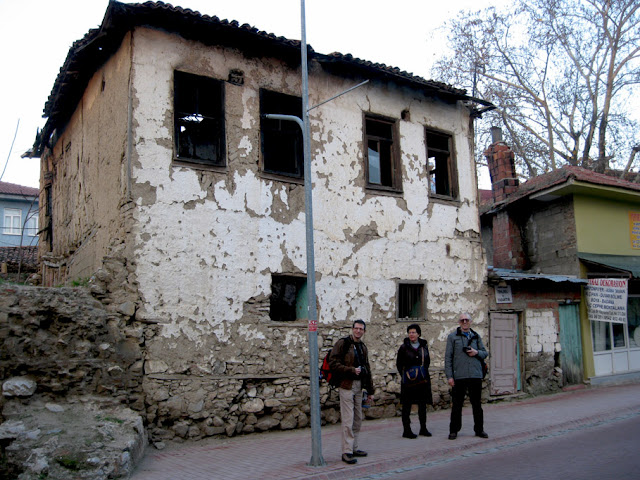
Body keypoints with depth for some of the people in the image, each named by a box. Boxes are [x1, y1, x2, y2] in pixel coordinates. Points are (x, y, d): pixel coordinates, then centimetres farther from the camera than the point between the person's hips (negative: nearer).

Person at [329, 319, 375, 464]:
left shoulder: (363, 347, 16)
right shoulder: (342, 343, -7)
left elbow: (367, 369, 21)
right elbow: (333, 363, -14)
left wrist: (370, 391, 20)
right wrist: (351, 370, -19)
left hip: (359, 386, 8)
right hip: (346, 385, -7)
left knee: (358, 419, 13)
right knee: (348, 420, -8)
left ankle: (353, 448, 24)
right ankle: (347, 452, -3)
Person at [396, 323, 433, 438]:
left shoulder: (424, 346, 8)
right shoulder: (404, 347, -3)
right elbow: (399, 364, 1)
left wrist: (423, 371, 7)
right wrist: (404, 375, -3)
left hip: (423, 380, 4)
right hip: (409, 381, -4)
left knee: (423, 404, 10)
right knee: (407, 405, -2)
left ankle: (423, 428, 21)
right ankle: (406, 430, 4)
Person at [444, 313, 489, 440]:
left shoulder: (476, 336, 14)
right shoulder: (452, 336, 3)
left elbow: (485, 353, 18)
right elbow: (448, 357, 0)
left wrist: (477, 352, -5)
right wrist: (449, 376, -7)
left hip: (476, 375, 3)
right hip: (459, 376, -3)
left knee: (477, 404, 9)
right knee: (457, 404, 3)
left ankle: (479, 429, 21)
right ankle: (454, 430, 12)